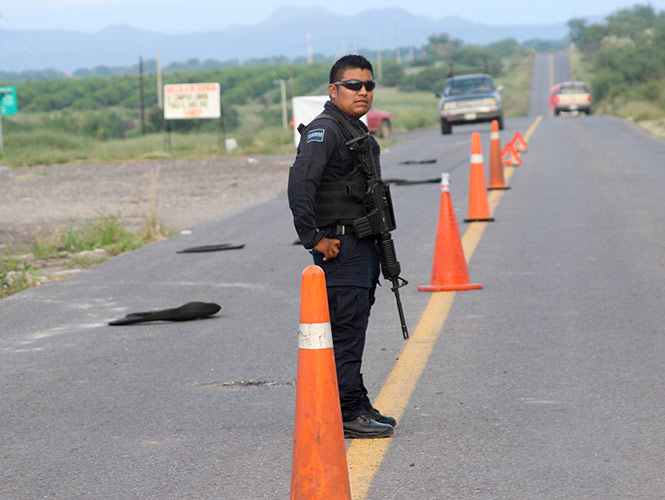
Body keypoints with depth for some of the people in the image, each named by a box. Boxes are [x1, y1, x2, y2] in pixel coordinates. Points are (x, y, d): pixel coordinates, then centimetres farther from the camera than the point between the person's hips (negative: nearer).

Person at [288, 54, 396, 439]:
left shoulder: (358, 130, 17)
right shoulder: (324, 130, -14)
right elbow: (300, 183, -26)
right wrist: (314, 238, -24)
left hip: (363, 245, 10)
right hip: (340, 246, -10)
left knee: (354, 329, 15)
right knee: (345, 331, -8)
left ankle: (358, 406, 22)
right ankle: (347, 414, -6)